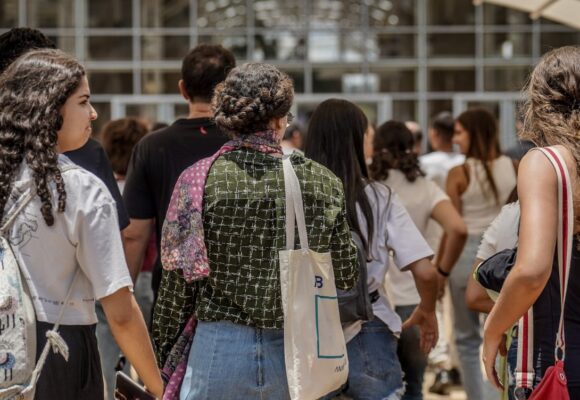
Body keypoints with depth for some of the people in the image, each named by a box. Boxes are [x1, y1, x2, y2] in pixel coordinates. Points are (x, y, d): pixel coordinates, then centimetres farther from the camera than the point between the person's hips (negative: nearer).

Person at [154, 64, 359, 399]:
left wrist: (163, 349, 9)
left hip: (219, 348, -2)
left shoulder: (200, 179, -7)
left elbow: (179, 277, -3)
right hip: (298, 353, 2)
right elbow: (347, 276, 5)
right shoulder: (323, 183, -3)